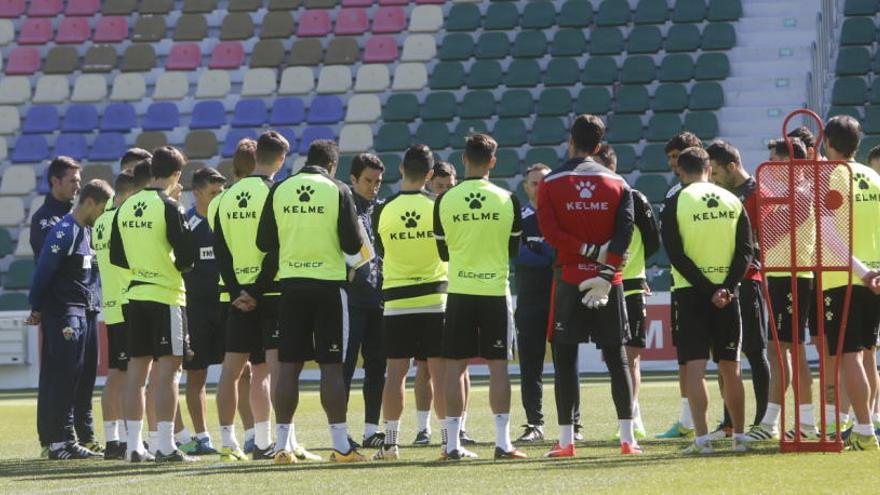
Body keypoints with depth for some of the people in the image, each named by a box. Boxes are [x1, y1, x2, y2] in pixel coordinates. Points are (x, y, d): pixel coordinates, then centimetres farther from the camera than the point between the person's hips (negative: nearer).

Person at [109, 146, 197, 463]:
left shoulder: (125, 207, 8)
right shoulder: (168, 207, -12)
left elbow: (116, 257, 13)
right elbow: (187, 255, -15)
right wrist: (180, 267, 7)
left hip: (135, 294, 6)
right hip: (167, 295, -6)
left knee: (137, 368, 9)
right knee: (168, 368, -5)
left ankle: (133, 445, 10)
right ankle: (166, 446, -8)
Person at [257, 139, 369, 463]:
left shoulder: (279, 191, 3)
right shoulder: (338, 191, -5)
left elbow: (264, 243, 5)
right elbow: (353, 244, -7)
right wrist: (364, 253, 15)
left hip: (290, 282, 3)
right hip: (328, 283, -3)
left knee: (288, 367, 6)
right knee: (331, 366, 0)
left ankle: (282, 445, 5)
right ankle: (341, 445, -1)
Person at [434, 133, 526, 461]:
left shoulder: (445, 201, -3)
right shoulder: (507, 200, -3)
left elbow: (443, 251, 7)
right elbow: (514, 250, 7)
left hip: (459, 291, 0)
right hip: (495, 290, 0)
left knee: (455, 366, 5)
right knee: (498, 366, 3)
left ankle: (453, 443, 3)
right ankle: (503, 442, -1)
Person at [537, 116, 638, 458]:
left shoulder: (551, 183, 0)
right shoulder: (617, 183, 5)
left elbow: (550, 231, -11)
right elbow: (625, 231, -7)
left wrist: (588, 251, -9)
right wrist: (606, 271, -14)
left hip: (569, 279, -2)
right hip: (609, 281, 2)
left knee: (565, 359, 2)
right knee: (617, 358, 6)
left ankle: (566, 440, -1)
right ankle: (628, 439, 2)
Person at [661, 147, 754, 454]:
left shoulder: (675, 203, -4)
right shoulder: (733, 201, 7)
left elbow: (676, 255, -10)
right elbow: (745, 250, 0)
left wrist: (708, 289, -12)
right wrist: (726, 287, -8)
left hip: (692, 292, -3)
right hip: (727, 293, 3)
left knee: (695, 366, -5)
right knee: (730, 366, 11)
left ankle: (702, 437, -14)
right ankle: (739, 436, 15)